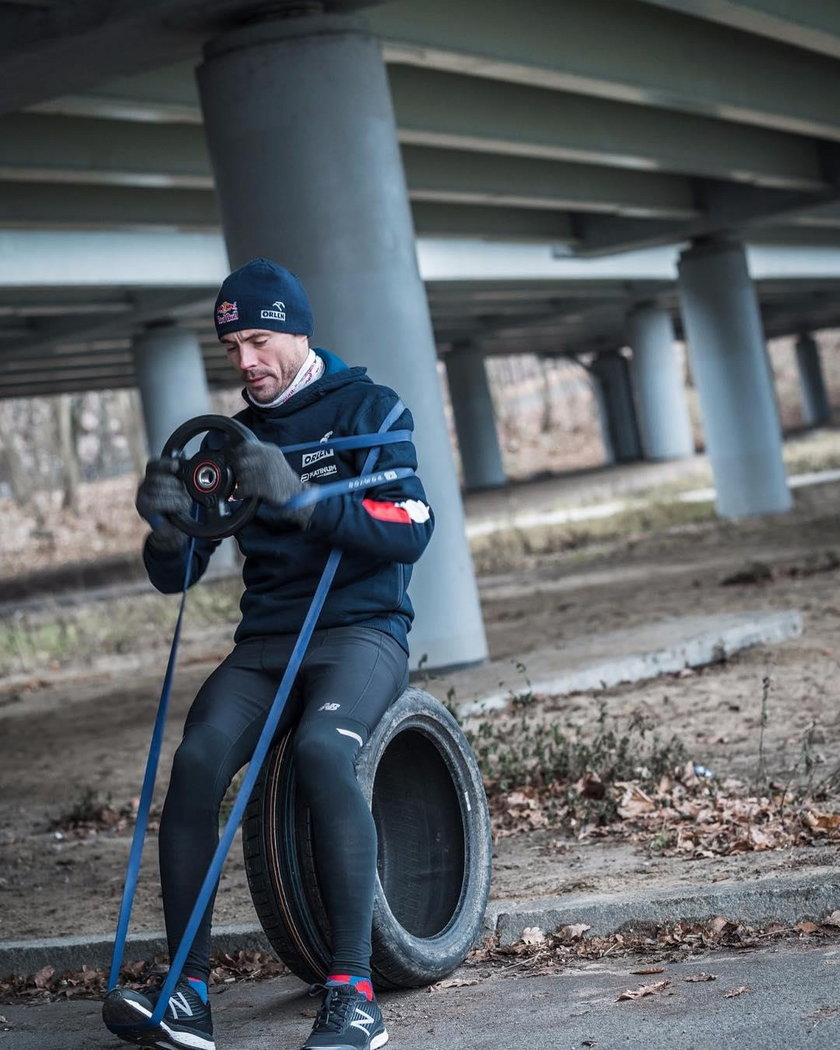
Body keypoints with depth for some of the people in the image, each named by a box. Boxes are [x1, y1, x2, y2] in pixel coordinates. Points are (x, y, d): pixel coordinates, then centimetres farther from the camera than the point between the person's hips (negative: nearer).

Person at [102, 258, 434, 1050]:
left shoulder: (368, 409, 4)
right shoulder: (233, 439, 18)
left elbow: (411, 531, -10)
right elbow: (175, 576, 13)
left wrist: (298, 497, -22)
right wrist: (167, 525, -11)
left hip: (360, 632, -4)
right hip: (264, 642, 4)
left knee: (323, 749, -35)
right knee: (197, 760, -26)